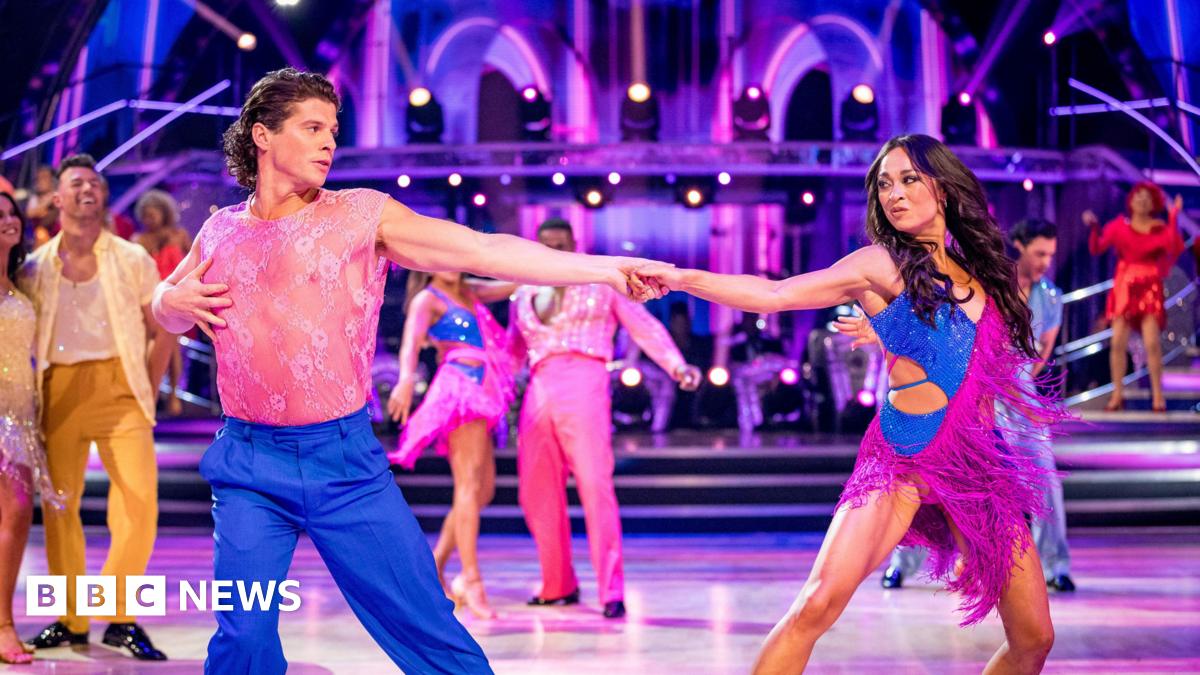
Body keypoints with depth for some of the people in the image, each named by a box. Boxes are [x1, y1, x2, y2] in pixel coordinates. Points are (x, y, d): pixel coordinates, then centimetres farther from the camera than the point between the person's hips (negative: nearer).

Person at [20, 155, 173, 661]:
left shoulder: (132, 259, 6)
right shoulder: (36, 267, 8)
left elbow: (162, 332, 8)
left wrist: (147, 392, 2)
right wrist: (33, 398, 3)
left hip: (118, 382, -1)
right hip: (60, 388, 2)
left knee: (139, 495, -14)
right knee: (59, 502, 3)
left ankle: (119, 618, -3)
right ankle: (70, 620, 15)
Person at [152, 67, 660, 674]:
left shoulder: (362, 215, -1)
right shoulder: (222, 231, 8)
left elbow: (484, 250, -9)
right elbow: (168, 307, 25)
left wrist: (604, 268, -18)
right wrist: (173, 301, -1)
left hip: (344, 460, -2)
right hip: (250, 464, 2)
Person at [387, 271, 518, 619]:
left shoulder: (468, 292, 21)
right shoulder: (427, 299, -2)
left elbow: (511, 285, 32)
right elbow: (411, 340, -20)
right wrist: (406, 377, -39)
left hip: (479, 392, 9)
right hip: (459, 389, -9)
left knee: (484, 490, 6)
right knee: (469, 485, -17)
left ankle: (434, 567, 12)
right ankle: (471, 580, -21)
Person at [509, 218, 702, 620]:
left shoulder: (602, 283, 10)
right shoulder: (523, 295, 21)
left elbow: (645, 327, 6)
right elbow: (513, 350, 28)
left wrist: (678, 367, -5)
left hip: (583, 385, -5)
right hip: (538, 391, 5)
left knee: (594, 484, -14)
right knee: (535, 492, 4)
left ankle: (612, 591, -12)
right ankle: (558, 585, 20)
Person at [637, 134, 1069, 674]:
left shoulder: (977, 267, 14)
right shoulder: (882, 265, 0)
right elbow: (774, 294, -10)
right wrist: (682, 279, -21)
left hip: (982, 459, 5)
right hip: (903, 459, -5)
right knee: (818, 604, -23)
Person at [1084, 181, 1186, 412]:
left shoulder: (1161, 228, 3)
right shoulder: (1119, 225, 6)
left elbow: (1175, 249, -17)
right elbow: (1096, 248, 0)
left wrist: (1174, 218, -19)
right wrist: (1093, 227, -14)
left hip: (1150, 290, -1)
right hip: (1123, 288, 1)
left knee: (1152, 343, -10)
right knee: (1118, 343, -4)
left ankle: (1157, 395, -3)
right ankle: (1117, 394, 3)